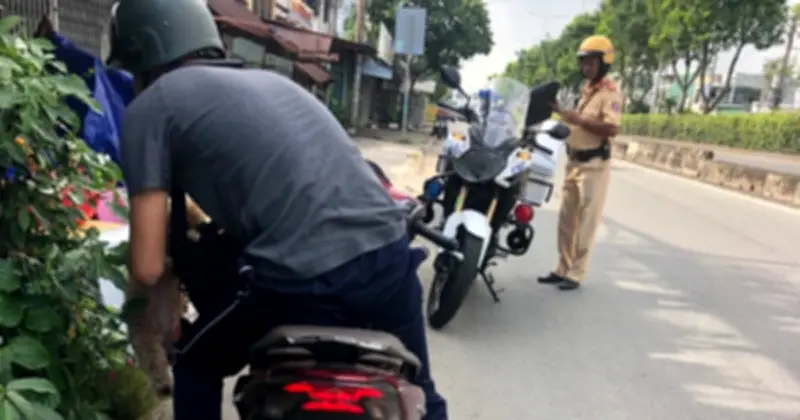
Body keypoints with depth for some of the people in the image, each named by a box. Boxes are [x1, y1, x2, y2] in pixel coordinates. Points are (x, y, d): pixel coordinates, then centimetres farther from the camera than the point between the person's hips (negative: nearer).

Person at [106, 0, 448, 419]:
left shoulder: (149, 106, 8)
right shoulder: (268, 78, 26)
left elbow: (148, 267, 3)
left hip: (303, 280, -6)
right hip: (391, 255, 7)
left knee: (197, 364, 25)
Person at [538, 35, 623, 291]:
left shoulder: (610, 93, -11)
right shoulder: (587, 90, 17)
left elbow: (611, 128, -24)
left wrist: (578, 119, -24)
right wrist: (563, 113, 7)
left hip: (594, 165, -9)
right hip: (574, 162, 9)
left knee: (585, 222, -4)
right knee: (566, 219, 12)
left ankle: (576, 273, 3)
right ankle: (563, 269, 20)